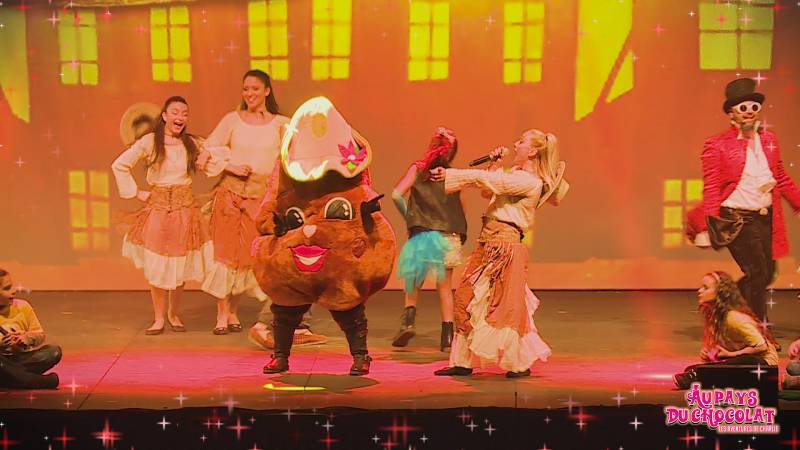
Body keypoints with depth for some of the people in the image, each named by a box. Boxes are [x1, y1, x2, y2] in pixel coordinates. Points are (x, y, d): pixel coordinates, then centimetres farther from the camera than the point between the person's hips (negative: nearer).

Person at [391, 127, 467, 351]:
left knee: (413, 282, 14)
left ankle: (408, 320, -8)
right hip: (450, 237, 1)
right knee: (445, 287, 11)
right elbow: (462, 209, 5)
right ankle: (447, 337, 10)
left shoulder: (417, 169, 1)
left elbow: (397, 194, -9)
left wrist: (407, 216, 5)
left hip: (422, 234, -1)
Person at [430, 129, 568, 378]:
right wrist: (495, 164, 12)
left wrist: (448, 175, -25)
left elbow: (490, 181, -22)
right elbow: (489, 191, 26)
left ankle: (521, 364, 14)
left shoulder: (529, 181, -13)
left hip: (505, 247, -10)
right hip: (487, 245, 10)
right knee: (466, 300, 8)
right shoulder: (516, 175, 17)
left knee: (506, 307, -2)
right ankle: (463, 362, 14)